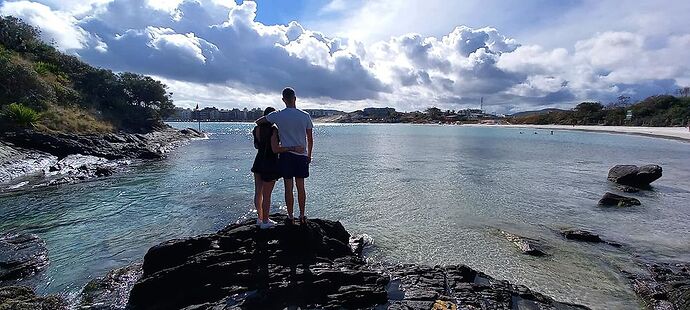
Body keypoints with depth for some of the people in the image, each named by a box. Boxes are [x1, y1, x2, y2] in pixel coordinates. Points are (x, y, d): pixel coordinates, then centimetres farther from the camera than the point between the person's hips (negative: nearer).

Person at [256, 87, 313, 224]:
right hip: (302, 156, 2)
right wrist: (309, 155, 16)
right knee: (301, 187, 10)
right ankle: (302, 216, 19)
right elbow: (310, 139, 4)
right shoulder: (305, 116, -2)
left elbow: (258, 122, 8)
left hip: (286, 155, -1)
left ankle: (290, 217, 13)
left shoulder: (278, 115, -5)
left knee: (289, 188, 5)